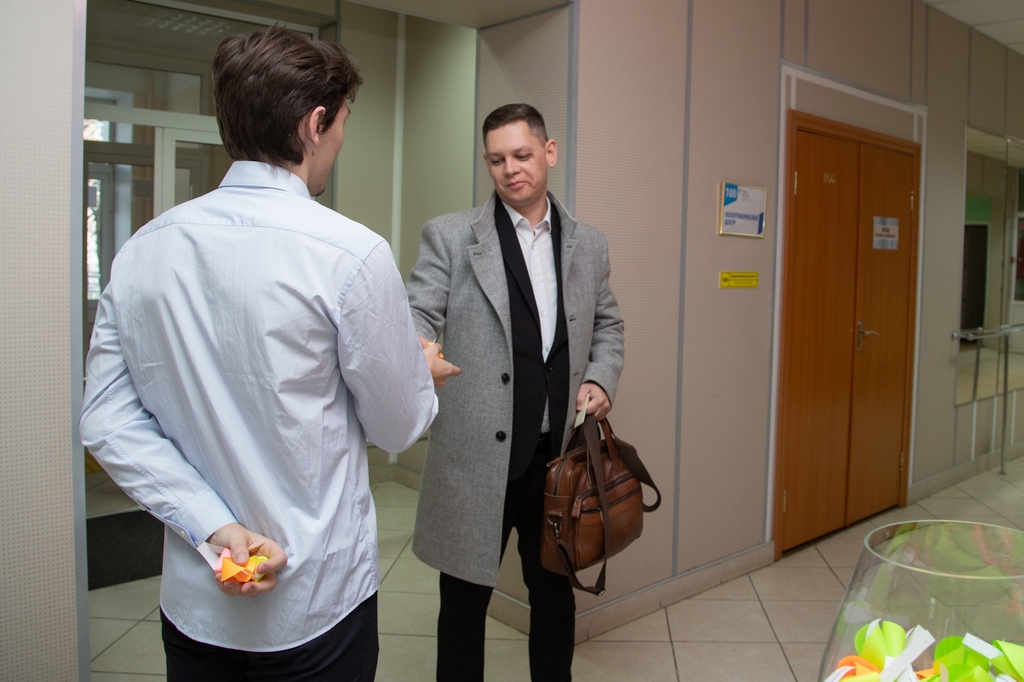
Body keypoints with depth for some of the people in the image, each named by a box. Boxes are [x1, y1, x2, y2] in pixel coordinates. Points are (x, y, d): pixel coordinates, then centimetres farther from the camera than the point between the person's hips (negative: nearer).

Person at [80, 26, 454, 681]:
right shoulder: (351, 253, -20)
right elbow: (399, 427, -9)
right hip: (316, 604, -4)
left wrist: (214, 527, -7)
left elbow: (107, 421, -4)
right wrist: (422, 371, 11)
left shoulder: (142, 250, -4)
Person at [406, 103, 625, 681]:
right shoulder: (450, 236, -3)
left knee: (555, 591, 20)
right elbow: (418, 320, -8)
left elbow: (607, 325, 19)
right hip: (477, 456, -3)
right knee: (465, 600, 11)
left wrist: (601, 378, 0)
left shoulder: (589, 244, 9)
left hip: (560, 454, 4)